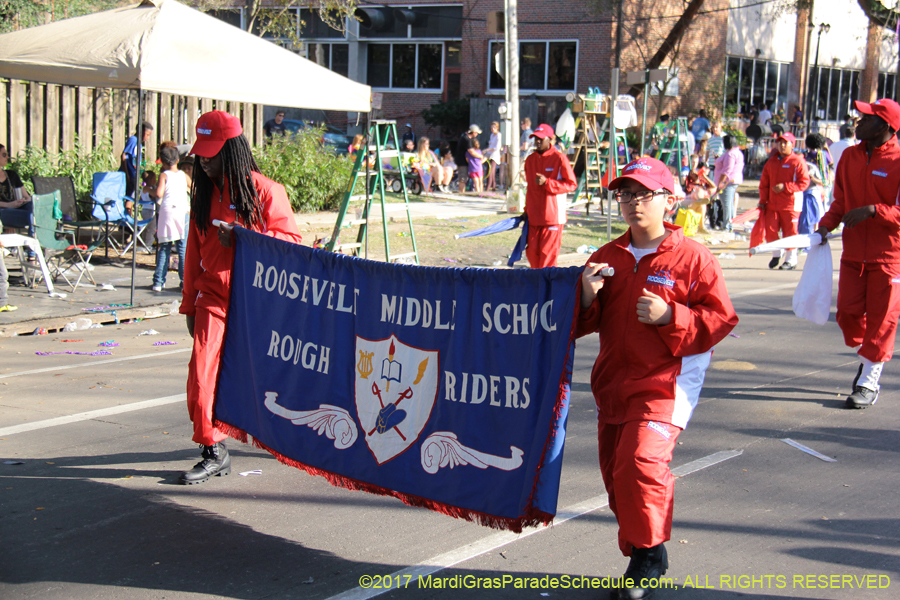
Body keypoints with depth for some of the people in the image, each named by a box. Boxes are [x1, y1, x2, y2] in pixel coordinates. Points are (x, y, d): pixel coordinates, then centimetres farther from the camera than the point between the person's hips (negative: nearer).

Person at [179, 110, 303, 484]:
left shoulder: (265, 192, -7)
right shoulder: (203, 192, 9)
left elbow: (291, 241, -9)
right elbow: (194, 250, 16)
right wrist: (189, 303, 17)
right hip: (214, 298, 3)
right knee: (201, 373, -10)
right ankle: (213, 453, 2)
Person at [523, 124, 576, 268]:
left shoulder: (559, 158, -7)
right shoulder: (530, 159, 12)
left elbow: (572, 184, -8)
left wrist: (547, 183, -17)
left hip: (553, 216, -6)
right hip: (534, 217, 6)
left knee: (548, 253, -6)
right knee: (531, 252, 6)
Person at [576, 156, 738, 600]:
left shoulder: (692, 257, -5)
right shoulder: (607, 258, 10)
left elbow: (721, 319, -5)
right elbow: (583, 325, 14)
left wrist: (670, 316, -18)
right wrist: (587, 297, -8)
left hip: (667, 382, -6)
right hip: (613, 381, 6)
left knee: (642, 461, -22)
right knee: (616, 475, 9)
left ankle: (648, 553, -1)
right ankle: (641, 559, 28)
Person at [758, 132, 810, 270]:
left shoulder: (798, 162, -4)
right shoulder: (771, 162, 12)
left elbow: (804, 182, -10)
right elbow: (764, 183, 15)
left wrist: (785, 187, -18)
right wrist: (762, 201, 8)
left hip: (790, 204, -5)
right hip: (772, 204, 5)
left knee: (790, 231, -2)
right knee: (770, 229, 1)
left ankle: (791, 260, 10)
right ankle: (776, 254, 24)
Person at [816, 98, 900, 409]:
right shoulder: (850, 156, 8)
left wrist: (872, 211, -24)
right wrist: (825, 226, -1)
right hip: (853, 252, 5)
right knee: (848, 312, 5)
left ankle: (869, 382, 10)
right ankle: (867, 357, 33)